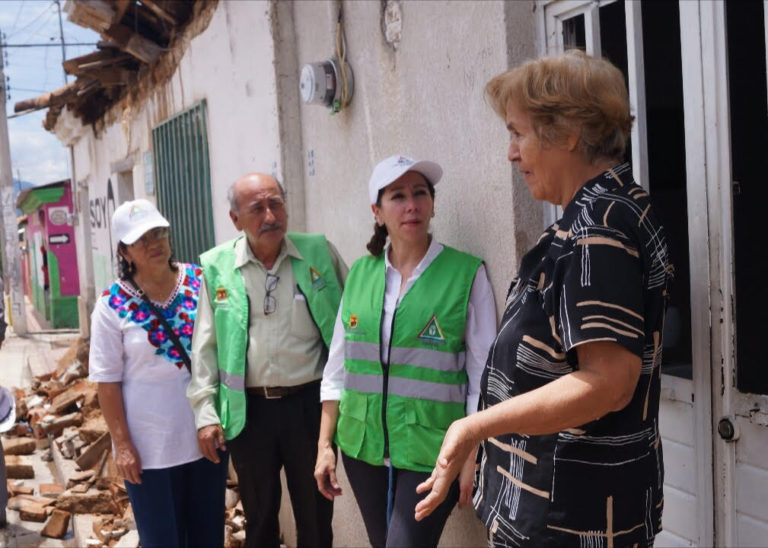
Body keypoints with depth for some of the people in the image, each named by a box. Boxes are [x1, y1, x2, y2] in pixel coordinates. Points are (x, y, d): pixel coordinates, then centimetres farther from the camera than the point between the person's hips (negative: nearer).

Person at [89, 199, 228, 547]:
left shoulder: (201, 282, -2)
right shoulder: (113, 305, -9)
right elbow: (108, 381, -7)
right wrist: (122, 444, -10)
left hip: (208, 434, 3)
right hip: (150, 446, -2)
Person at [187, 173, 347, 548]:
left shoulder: (319, 253, -2)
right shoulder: (216, 267, 0)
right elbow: (205, 346, 3)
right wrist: (205, 413, -1)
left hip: (308, 403, 0)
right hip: (247, 411, 1)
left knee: (315, 515, 11)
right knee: (259, 517, 15)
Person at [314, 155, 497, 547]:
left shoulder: (467, 274, -7)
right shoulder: (359, 274, 5)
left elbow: (482, 375, -6)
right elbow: (337, 368, 9)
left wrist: (473, 456, -8)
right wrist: (325, 446, 7)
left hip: (430, 451, -4)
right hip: (363, 446, 4)